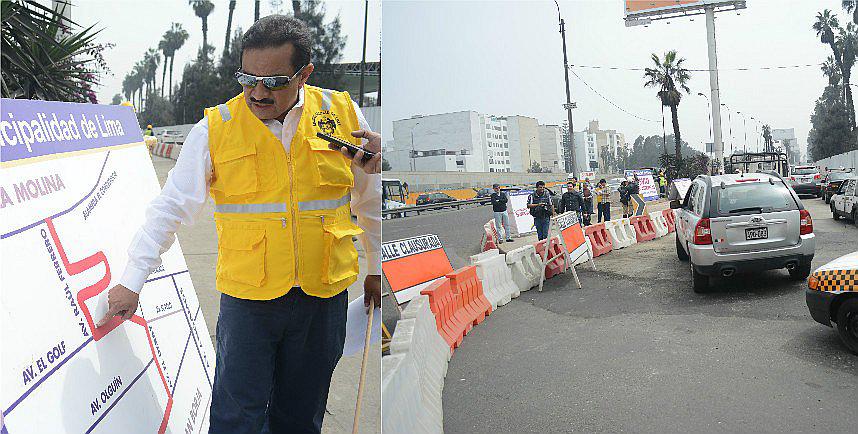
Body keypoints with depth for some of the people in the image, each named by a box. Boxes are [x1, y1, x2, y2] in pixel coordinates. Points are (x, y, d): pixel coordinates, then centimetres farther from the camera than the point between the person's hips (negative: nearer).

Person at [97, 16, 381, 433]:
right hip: (246, 297, -1)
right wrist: (131, 282, -1)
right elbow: (169, 208, -1)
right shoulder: (214, 129, -5)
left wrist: (377, 268, 16)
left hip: (325, 295, 2)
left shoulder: (344, 115, -2)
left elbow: (370, 200, 9)